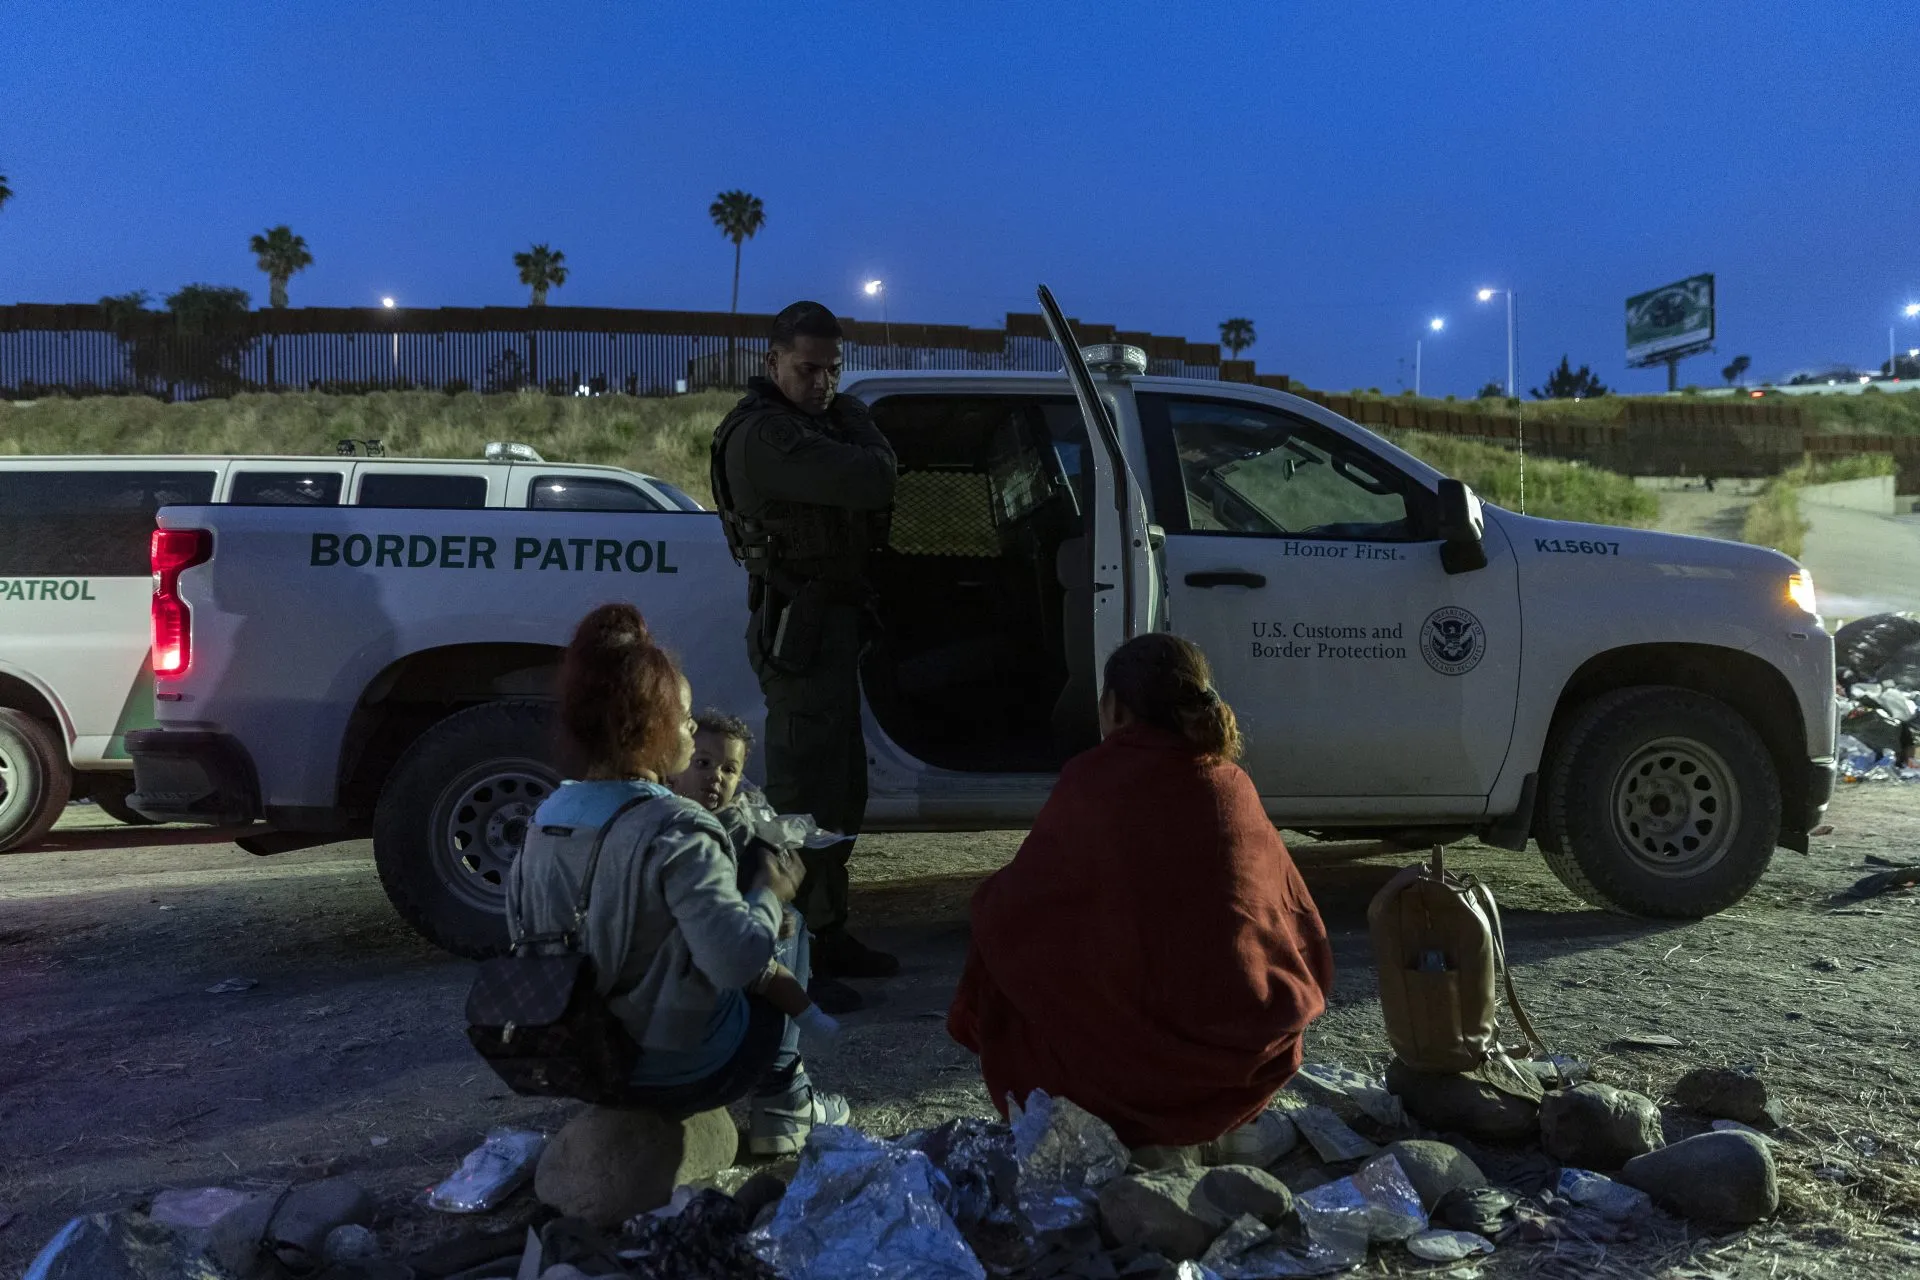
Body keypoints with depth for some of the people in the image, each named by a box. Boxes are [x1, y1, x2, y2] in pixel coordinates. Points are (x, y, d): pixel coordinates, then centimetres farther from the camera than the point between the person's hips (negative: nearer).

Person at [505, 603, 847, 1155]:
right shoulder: (674, 830, -26)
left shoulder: (544, 821, -3)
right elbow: (741, 959, -32)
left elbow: (523, 933, 8)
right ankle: (785, 1108, 25)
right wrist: (769, 893, -12)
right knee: (787, 937, 14)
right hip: (678, 1071, -7)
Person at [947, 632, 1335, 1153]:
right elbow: (1305, 939, 9)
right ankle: (1220, 1126, 22)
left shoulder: (1091, 781, -8)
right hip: (1245, 1067, 4)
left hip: (1124, 1061, -4)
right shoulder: (1234, 785, 2)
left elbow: (1012, 908, -2)